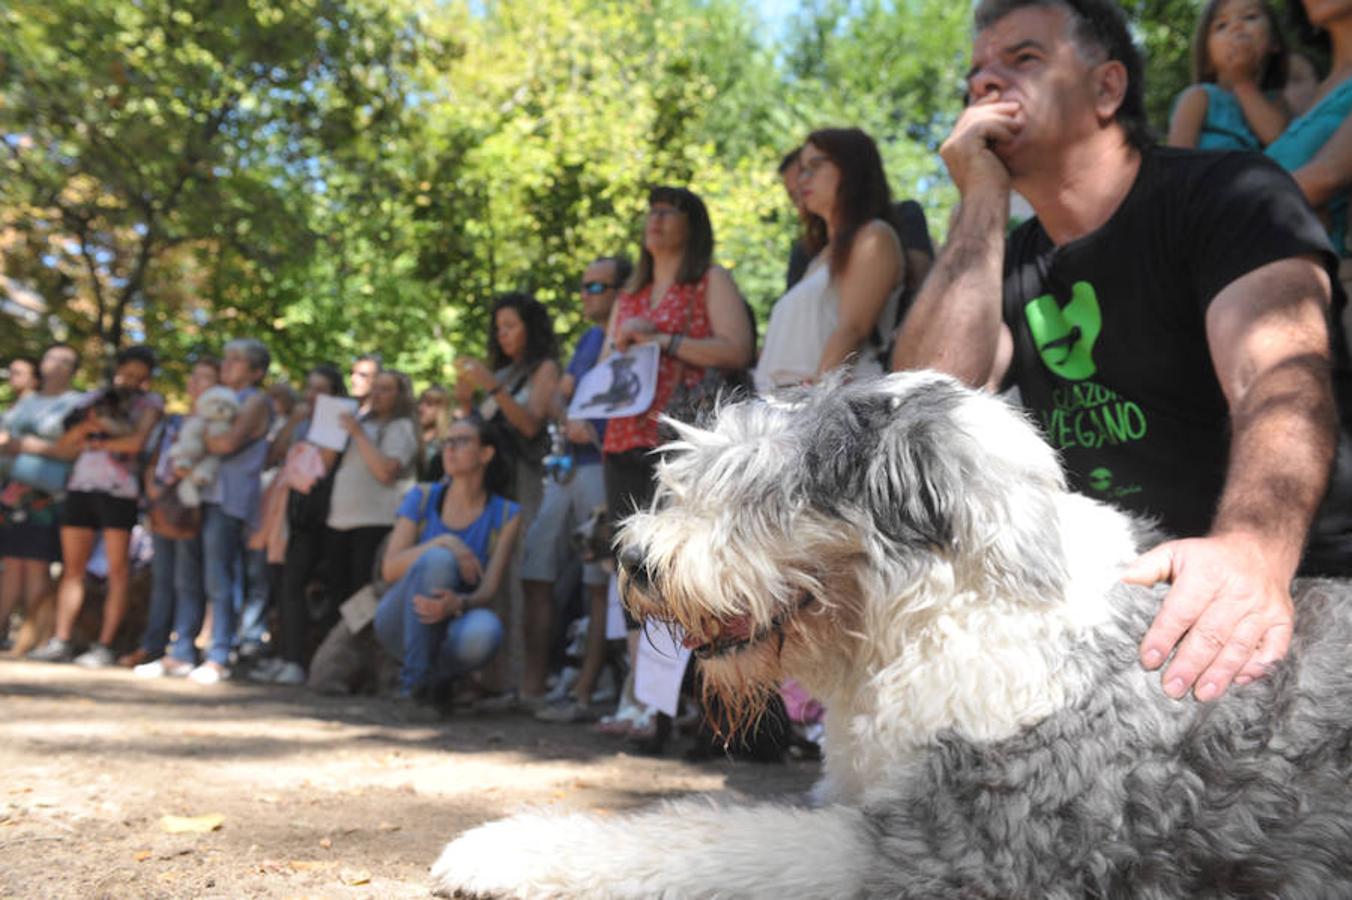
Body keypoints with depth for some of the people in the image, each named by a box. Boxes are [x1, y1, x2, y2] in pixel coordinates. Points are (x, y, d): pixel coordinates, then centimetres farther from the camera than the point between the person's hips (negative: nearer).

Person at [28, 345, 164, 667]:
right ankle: (61, 642, 6)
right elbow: (65, 442, 12)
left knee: (118, 570, -5)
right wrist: (86, 425, -6)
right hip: (80, 486, 4)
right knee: (72, 566, 3)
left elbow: (137, 442, -8)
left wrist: (94, 443, 1)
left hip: (119, 491, -4)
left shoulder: (149, 402, 8)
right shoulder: (94, 398, 19)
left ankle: (104, 647, -4)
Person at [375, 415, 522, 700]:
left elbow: (489, 590, -10)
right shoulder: (422, 497, 2)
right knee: (438, 558, -31)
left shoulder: (506, 515, -1)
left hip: (450, 626, 0)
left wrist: (458, 603, -34)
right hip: (400, 624, 0)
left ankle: (433, 676, -4)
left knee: (485, 630, -37)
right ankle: (413, 677, -24)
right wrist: (443, 543, -24)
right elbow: (389, 568, -8)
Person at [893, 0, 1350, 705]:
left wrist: (1252, 548, -41)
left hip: (1278, 603, -5)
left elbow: (1282, 378, -21)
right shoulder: (1006, 264, 11)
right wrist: (983, 202, -6)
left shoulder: (1229, 193, -4)